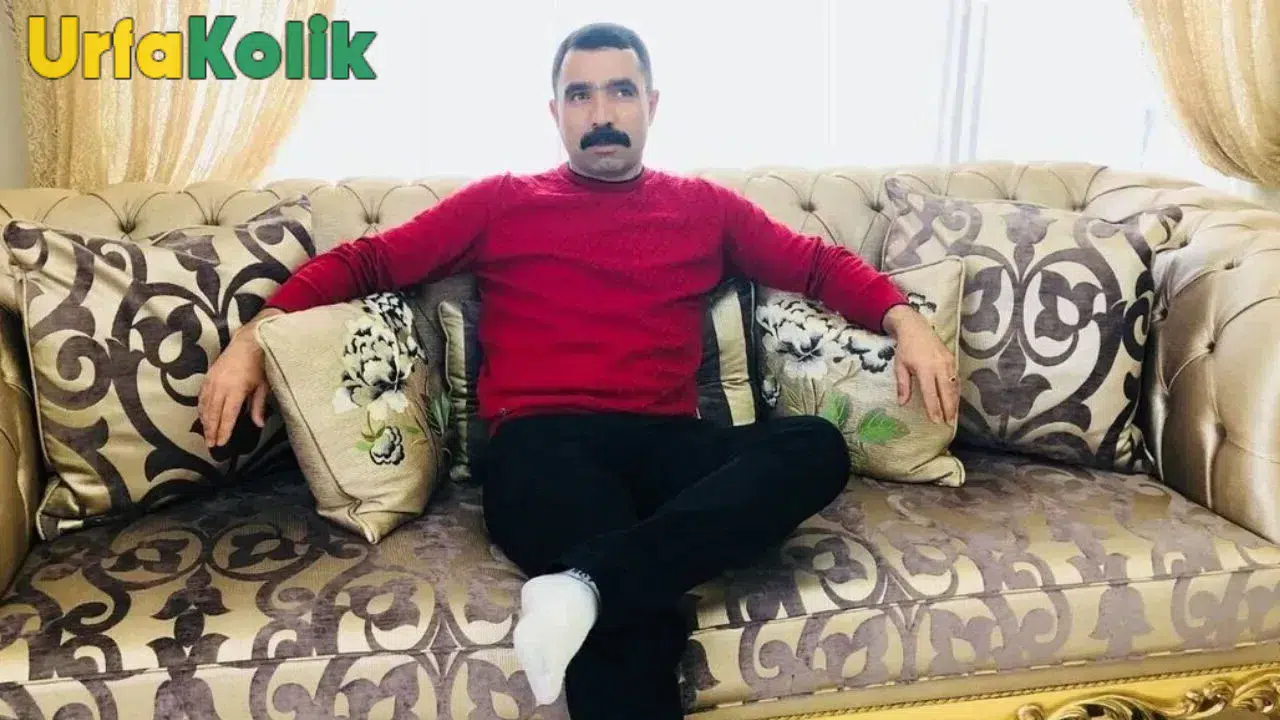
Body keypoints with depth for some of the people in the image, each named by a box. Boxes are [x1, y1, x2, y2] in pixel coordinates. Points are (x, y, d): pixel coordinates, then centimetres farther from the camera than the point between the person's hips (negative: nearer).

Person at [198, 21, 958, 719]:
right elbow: (368, 259, 16)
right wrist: (256, 332, 2)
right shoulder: (501, 201, 17)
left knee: (818, 446, -29)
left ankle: (587, 583, -37)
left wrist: (904, 318, 4)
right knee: (637, 616, -33)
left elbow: (819, 262, 23)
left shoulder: (704, 205, 22)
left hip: (669, 442, 4)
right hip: (544, 442, -3)